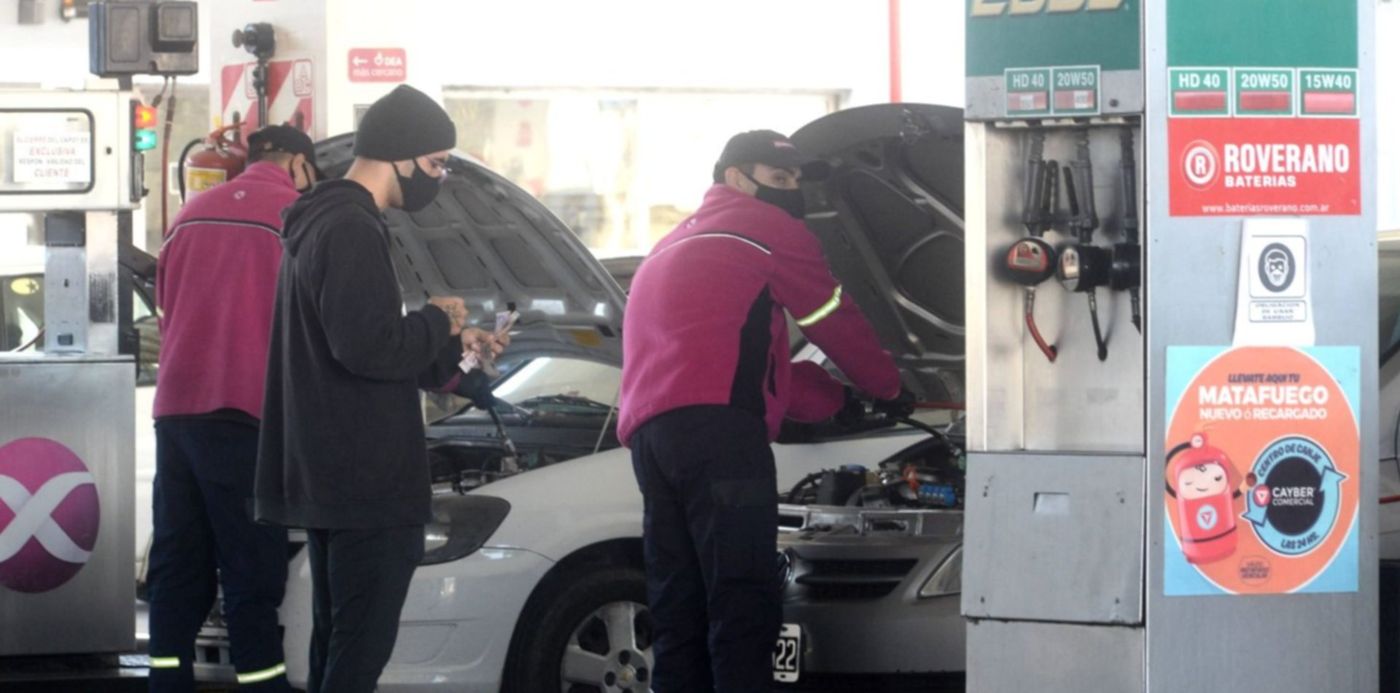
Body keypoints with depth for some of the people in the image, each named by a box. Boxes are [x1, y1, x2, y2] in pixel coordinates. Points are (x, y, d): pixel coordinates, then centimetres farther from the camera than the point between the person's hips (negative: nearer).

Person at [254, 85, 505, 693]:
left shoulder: (318, 222, 18)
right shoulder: (352, 231, -17)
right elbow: (367, 347, -26)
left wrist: (452, 346, 19)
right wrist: (436, 321, -8)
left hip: (327, 476, 11)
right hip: (367, 480, -11)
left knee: (336, 642, 14)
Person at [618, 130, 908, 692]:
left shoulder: (672, 249, 37)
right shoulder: (766, 230, 11)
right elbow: (839, 325, 16)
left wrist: (840, 399, 35)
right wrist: (890, 384, 32)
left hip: (647, 433, 8)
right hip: (718, 429, -8)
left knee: (678, 617, 6)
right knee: (742, 606, -14)